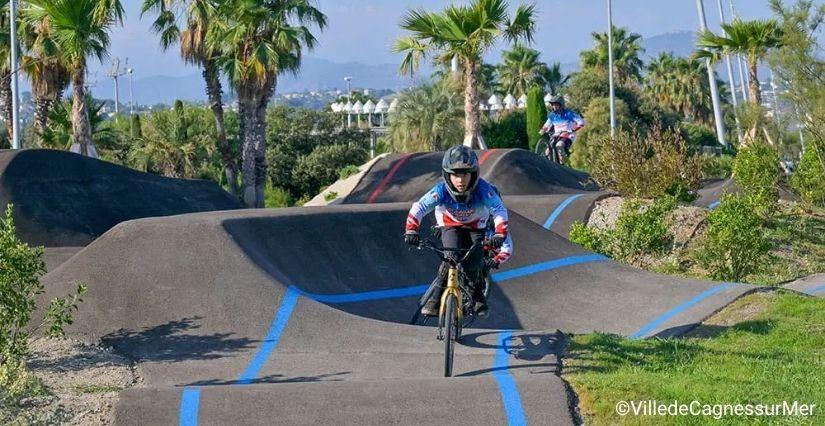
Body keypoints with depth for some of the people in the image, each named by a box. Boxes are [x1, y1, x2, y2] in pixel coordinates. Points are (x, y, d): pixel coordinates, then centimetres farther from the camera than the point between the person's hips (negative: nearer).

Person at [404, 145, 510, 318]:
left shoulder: (482, 189, -33)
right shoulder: (442, 190, -32)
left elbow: (499, 210, -36)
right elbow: (418, 208, -36)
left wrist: (499, 234, -52)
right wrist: (411, 231, -51)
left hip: (476, 228, 0)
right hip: (451, 227, 0)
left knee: (473, 266, -19)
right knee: (452, 258, -27)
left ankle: (478, 297, 11)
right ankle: (436, 299, -16)